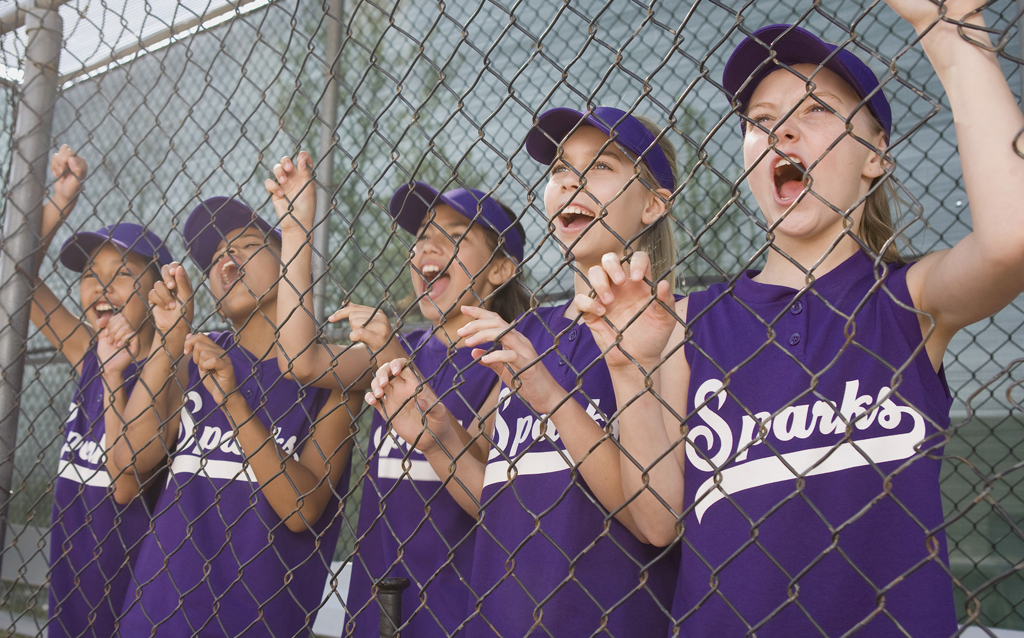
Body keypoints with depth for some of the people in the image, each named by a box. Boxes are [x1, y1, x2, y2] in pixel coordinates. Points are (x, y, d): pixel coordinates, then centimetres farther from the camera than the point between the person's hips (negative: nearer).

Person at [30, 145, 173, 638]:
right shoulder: (92, 356, 5)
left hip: (130, 566, -6)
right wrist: (63, 195, 0)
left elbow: (127, 489, -20)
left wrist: (114, 381, -24)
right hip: (72, 558, 6)